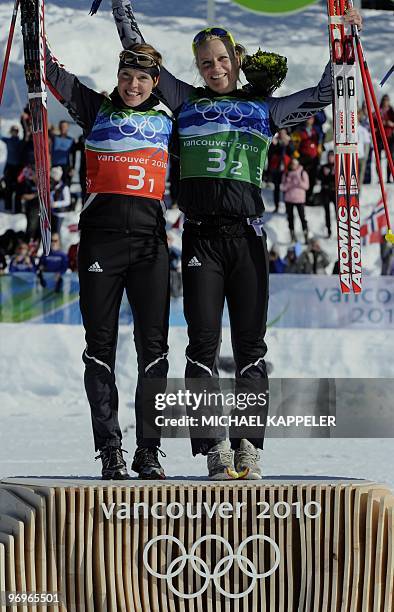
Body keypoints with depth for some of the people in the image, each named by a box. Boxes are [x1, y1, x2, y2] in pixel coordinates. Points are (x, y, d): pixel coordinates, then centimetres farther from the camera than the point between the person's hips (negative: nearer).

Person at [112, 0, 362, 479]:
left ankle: (248, 445, 0)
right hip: (201, 237, 0)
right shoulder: (187, 102, 14)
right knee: (203, 343, -7)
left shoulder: (265, 110, 15)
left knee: (250, 345, -1)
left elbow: (324, 95, 21)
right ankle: (215, 449, -7)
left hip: (247, 235, 1)